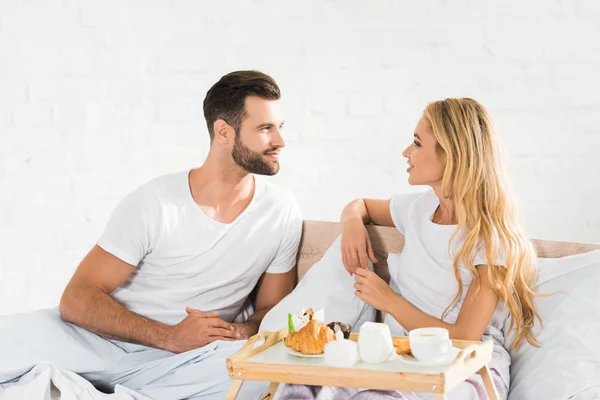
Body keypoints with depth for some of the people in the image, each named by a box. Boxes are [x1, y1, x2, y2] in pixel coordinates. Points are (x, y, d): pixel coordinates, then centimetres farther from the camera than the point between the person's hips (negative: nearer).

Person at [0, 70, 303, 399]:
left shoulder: (282, 212, -2)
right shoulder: (155, 203, -10)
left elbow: (273, 309, 10)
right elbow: (77, 299, -11)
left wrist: (240, 332, -15)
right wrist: (170, 336, -23)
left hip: (194, 360, 4)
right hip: (108, 344, -4)